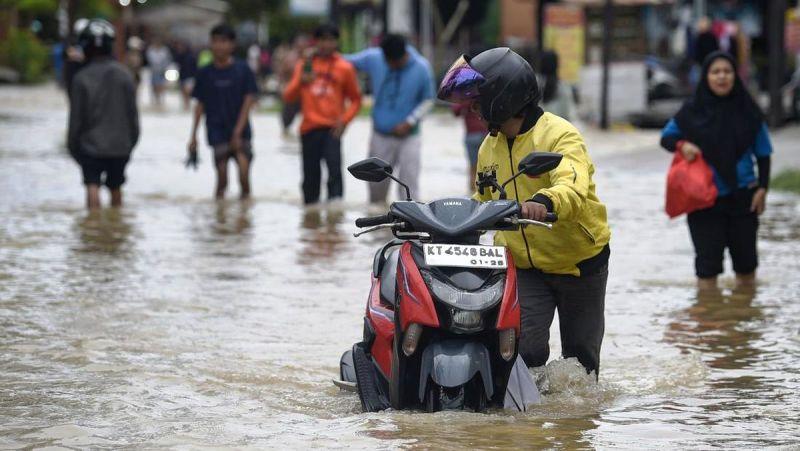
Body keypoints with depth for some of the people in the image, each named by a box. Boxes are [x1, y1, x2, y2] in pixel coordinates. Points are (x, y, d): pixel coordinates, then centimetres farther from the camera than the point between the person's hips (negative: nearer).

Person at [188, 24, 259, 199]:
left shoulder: (242, 70, -2)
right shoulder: (205, 73, 4)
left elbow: (249, 101, -4)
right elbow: (200, 105, 10)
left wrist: (238, 131, -11)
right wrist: (193, 136, 8)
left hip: (240, 133, -1)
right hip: (217, 134, 1)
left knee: (244, 171, -16)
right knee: (222, 176, -2)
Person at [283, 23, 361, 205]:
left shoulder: (344, 68, 4)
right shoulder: (304, 66, 10)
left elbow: (355, 99, 10)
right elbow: (288, 97, 6)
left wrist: (344, 120, -6)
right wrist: (300, 81, -13)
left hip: (331, 129, -2)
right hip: (309, 129, 2)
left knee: (334, 170, -20)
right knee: (310, 177, 7)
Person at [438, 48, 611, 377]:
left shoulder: (560, 135, -18)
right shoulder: (490, 147, 5)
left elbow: (572, 188, -37)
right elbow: (483, 201, 17)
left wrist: (544, 202, -59)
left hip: (579, 262, -4)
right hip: (525, 266, 4)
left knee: (580, 353, 11)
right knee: (526, 350, -15)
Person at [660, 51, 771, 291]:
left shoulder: (748, 112, -1)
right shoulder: (692, 112, -3)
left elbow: (763, 153, 6)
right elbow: (666, 137, 9)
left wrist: (762, 188, -4)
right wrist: (681, 145, -13)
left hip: (742, 196, 1)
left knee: (745, 261, 9)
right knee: (708, 262, 0)